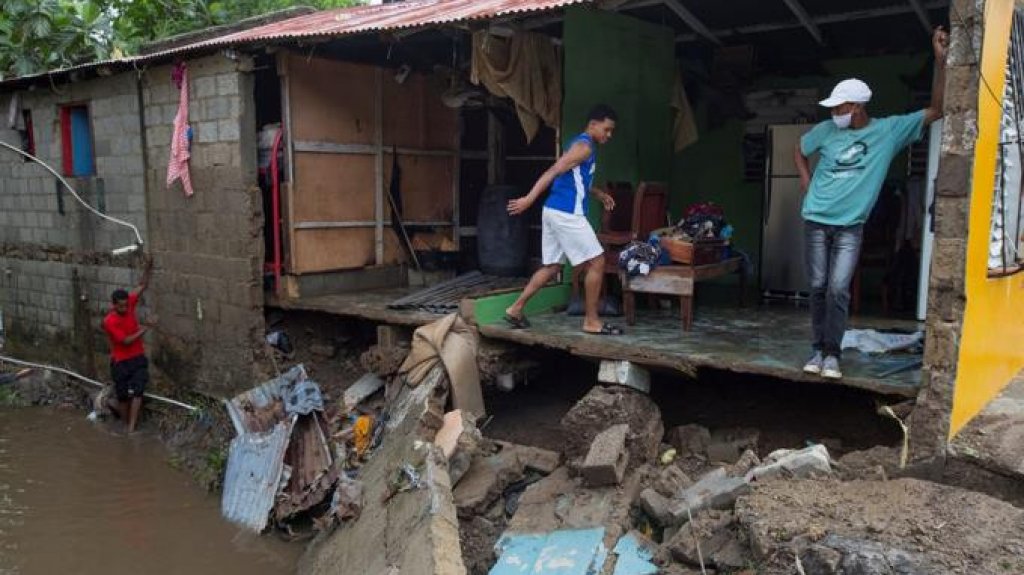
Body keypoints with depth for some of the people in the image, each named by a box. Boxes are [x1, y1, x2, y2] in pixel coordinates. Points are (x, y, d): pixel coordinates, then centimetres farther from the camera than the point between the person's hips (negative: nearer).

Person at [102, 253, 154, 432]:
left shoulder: (129, 304, -5)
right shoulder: (109, 322, -20)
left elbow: (142, 286, -1)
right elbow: (126, 341, -21)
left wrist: (148, 267, -14)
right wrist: (144, 329, -17)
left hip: (138, 359, 4)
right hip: (121, 362, -4)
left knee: (137, 392, -6)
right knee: (124, 396, 8)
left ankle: (131, 428, -3)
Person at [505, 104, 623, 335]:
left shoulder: (580, 143, 20)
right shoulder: (584, 145, -11)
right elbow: (553, 172, -20)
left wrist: (598, 193, 32)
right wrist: (529, 199, -25)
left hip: (554, 212, 10)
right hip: (566, 214, -10)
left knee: (552, 266, 15)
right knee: (597, 262, -3)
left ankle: (515, 309, 16)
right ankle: (591, 321, 3)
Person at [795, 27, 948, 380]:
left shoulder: (889, 130, -5)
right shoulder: (826, 130, -1)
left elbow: (937, 110, -9)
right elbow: (799, 150, 18)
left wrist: (941, 61, -16)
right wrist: (806, 181, 5)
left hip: (850, 226, -1)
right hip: (816, 221, 2)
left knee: (838, 290, -9)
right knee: (818, 288, 4)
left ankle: (832, 354, 0)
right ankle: (819, 350, 15)